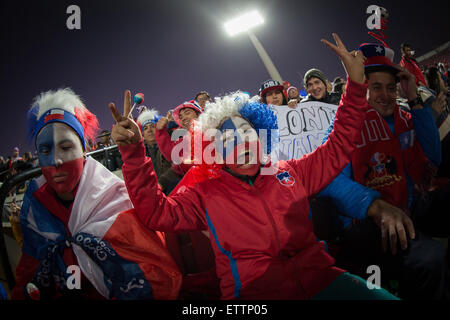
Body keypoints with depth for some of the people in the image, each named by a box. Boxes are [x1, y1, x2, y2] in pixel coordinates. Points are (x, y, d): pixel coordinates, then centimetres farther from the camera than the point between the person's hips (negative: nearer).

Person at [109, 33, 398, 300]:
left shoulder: (291, 173, 14)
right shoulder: (205, 194, 5)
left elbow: (339, 147, 18)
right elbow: (157, 212, -6)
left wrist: (355, 85, 12)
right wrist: (133, 153, -18)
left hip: (320, 279, 3)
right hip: (254, 292, -2)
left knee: (384, 296, -20)